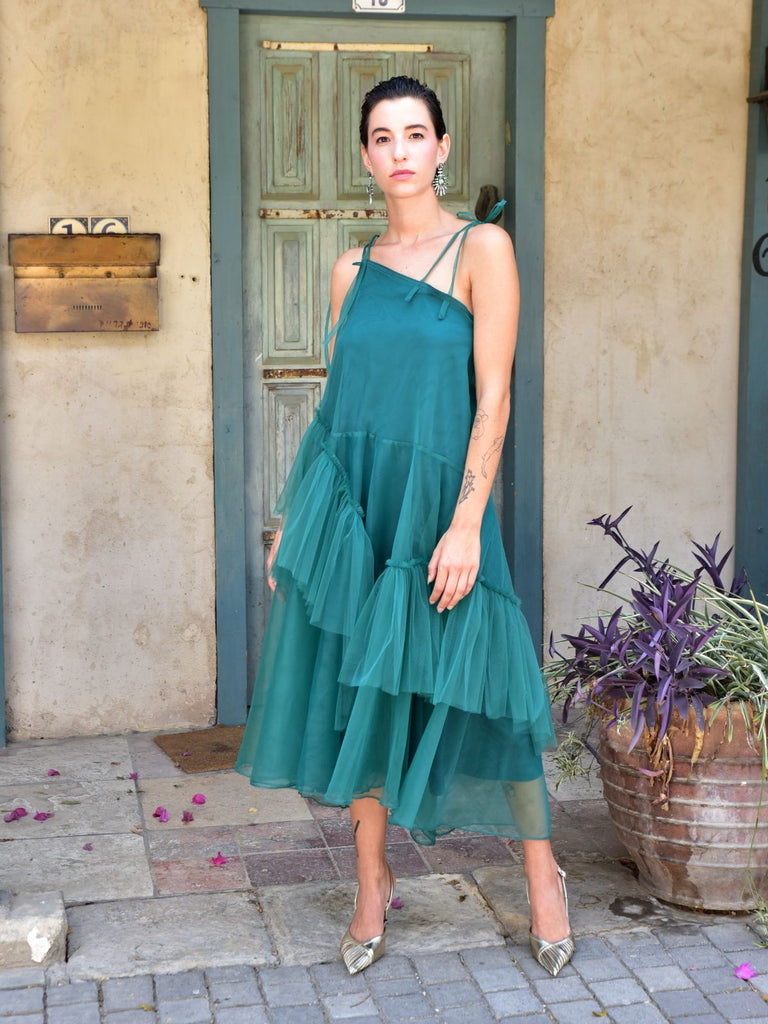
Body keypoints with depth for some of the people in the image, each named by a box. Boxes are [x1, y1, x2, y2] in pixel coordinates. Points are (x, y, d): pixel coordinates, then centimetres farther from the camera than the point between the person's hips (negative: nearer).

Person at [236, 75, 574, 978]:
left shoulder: (482, 249, -3)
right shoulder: (352, 270, 10)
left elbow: (493, 397, -9)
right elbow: (335, 401, 13)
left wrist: (466, 524, -16)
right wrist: (293, 517, 10)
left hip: (436, 501, -4)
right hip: (350, 504, 4)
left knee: (471, 690, 1)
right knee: (353, 687, 7)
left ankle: (542, 876, 22)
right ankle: (372, 884, 24)